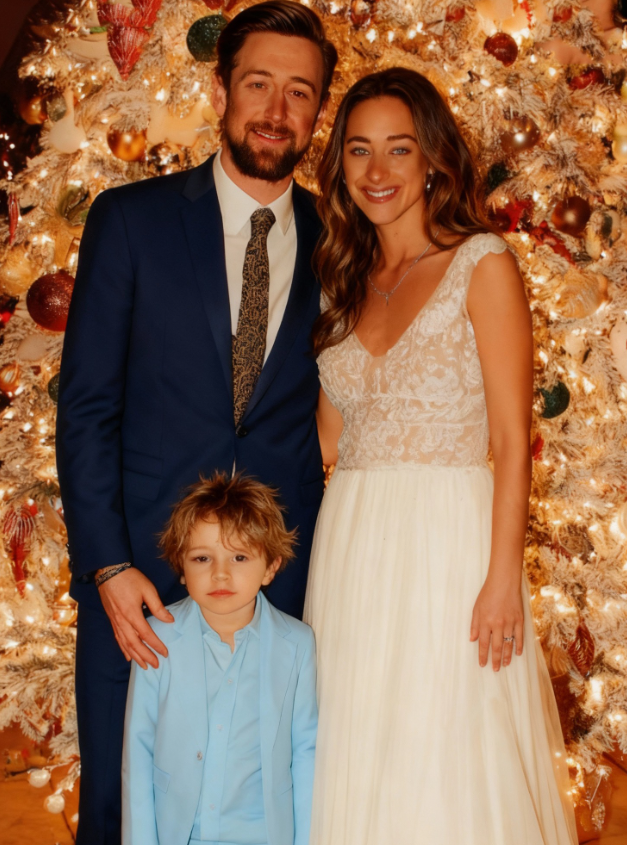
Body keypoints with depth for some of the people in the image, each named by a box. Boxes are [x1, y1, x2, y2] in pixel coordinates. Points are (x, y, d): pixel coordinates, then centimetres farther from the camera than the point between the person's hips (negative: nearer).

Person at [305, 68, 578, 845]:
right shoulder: (346, 284, 14)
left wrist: (503, 577, -13)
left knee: (448, 764, 2)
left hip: (447, 545, -5)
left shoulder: (481, 263, -2)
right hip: (351, 551, 5)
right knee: (357, 769, 10)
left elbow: (512, 438, -8)